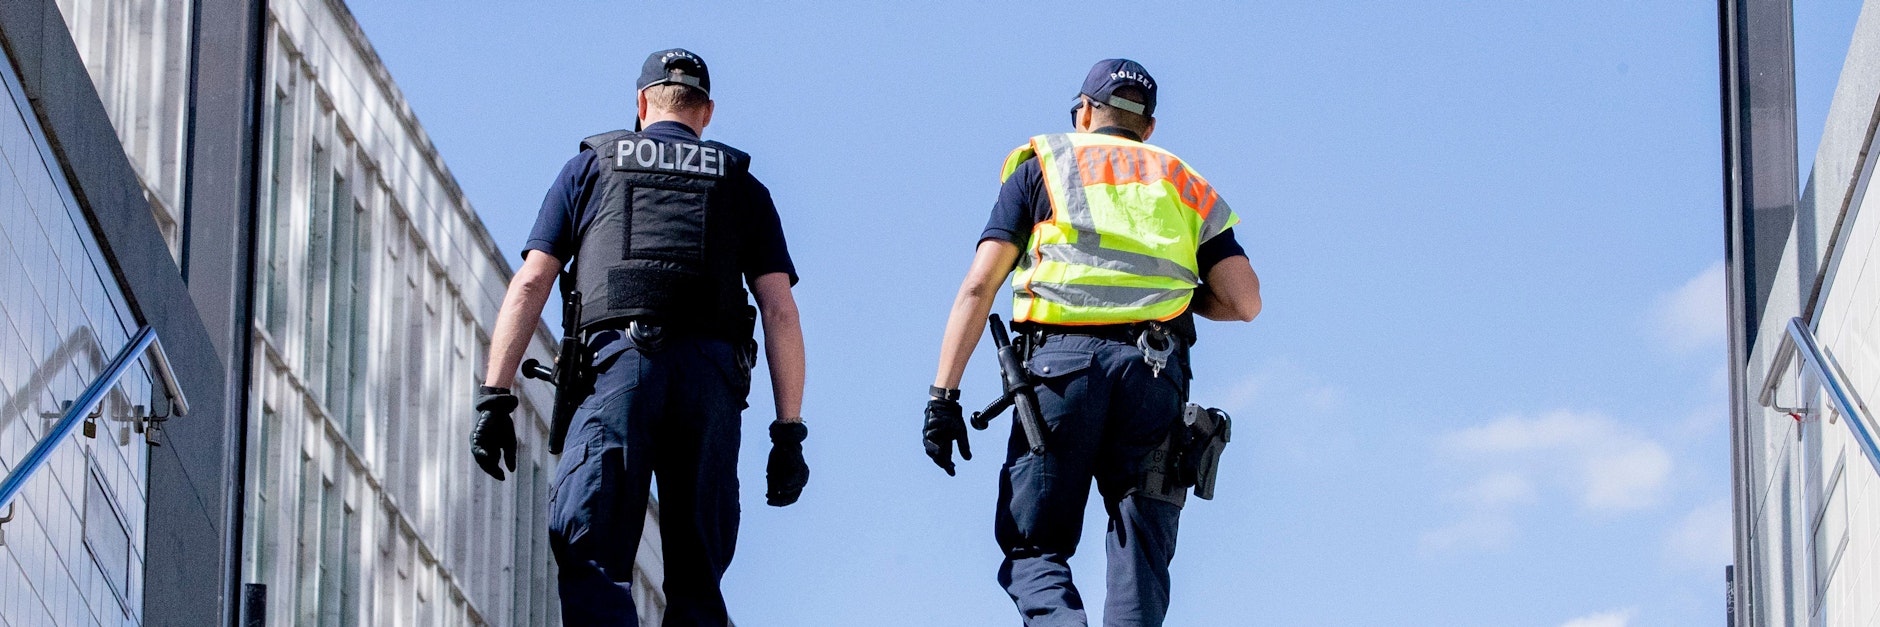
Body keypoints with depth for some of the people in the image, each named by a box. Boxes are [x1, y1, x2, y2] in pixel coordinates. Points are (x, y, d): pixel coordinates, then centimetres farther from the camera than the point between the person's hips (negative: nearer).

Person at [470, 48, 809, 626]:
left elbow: (529, 285, 11)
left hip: (617, 362, -2)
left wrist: (494, 399, 7)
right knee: (696, 578, 5)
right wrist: (789, 432, 9)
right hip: (711, 375, 2)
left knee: (591, 561, -10)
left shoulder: (590, 168, 21)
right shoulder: (742, 186, 23)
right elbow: (780, 311, 12)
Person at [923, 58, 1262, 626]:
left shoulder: (1042, 166, 20)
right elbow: (1245, 301, 14)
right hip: (1156, 371, 2)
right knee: (1139, 562, 4)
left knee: (1032, 548, 3)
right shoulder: (1185, 185, 26)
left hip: (1063, 362, -2)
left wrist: (944, 394, 3)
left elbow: (979, 285, 6)